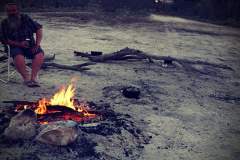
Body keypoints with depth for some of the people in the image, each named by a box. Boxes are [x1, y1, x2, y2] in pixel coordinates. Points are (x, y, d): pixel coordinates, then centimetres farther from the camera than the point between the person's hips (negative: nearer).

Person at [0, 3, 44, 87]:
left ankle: (33, 77, -24)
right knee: (19, 57, -36)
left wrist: (37, 44, -8)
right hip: (16, 46, -1)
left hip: (31, 45, 1)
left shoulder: (25, 18, 5)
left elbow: (39, 29, 3)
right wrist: (19, 44, -15)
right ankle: (26, 78, -18)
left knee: (40, 54, -29)